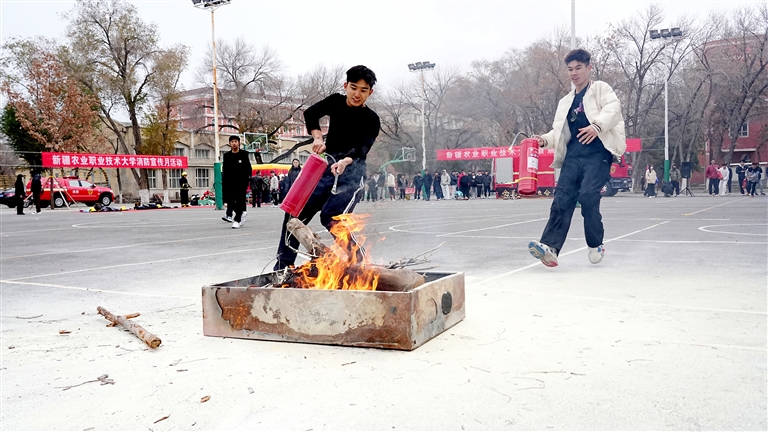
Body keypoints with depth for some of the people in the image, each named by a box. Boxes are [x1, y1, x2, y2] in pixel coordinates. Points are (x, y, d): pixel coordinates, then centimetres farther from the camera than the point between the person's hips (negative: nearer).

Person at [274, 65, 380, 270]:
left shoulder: (371, 120, -3)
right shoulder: (336, 102, 8)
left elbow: (362, 148, -17)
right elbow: (311, 113, -4)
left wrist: (345, 161, -37)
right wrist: (317, 137, -22)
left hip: (351, 171, -5)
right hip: (326, 167, 5)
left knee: (331, 216, -25)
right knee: (295, 212, 1)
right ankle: (282, 268, 14)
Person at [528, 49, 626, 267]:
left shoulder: (600, 88, 11)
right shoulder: (565, 101, 27)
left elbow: (614, 107, -9)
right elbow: (559, 131, 24)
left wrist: (597, 125, -27)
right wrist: (545, 140, 2)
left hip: (597, 153, -5)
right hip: (573, 155, 5)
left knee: (588, 195, -20)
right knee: (562, 199, -11)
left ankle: (596, 245, 0)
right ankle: (550, 247, -21)